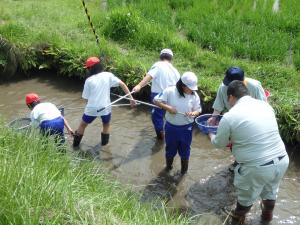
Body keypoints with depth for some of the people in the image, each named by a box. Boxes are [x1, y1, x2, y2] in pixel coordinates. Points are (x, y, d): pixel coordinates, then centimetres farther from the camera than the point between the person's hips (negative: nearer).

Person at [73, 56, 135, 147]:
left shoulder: (89, 80, -6)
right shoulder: (108, 75, -3)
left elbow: (86, 97, -3)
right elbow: (122, 84, -8)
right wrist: (131, 97, -7)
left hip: (92, 108, -1)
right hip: (105, 108, 1)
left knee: (82, 125, 25)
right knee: (106, 125, 31)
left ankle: (76, 143, 38)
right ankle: (104, 142, 40)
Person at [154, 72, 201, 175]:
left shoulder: (194, 95, -10)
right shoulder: (170, 91, -17)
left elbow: (198, 110, -1)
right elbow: (156, 100, -11)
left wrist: (193, 113, -25)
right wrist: (168, 107, -24)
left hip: (186, 128, 1)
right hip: (171, 127, 0)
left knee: (185, 149, 17)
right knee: (170, 148, 20)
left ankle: (184, 169, 40)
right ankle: (168, 166, 45)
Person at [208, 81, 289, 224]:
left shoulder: (229, 117, -13)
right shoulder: (265, 105, 4)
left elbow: (219, 144, 3)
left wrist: (212, 136, 26)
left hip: (257, 168, -5)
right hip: (282, 160, 5)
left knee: (247, 196, 23)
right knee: (270, 190, 32)